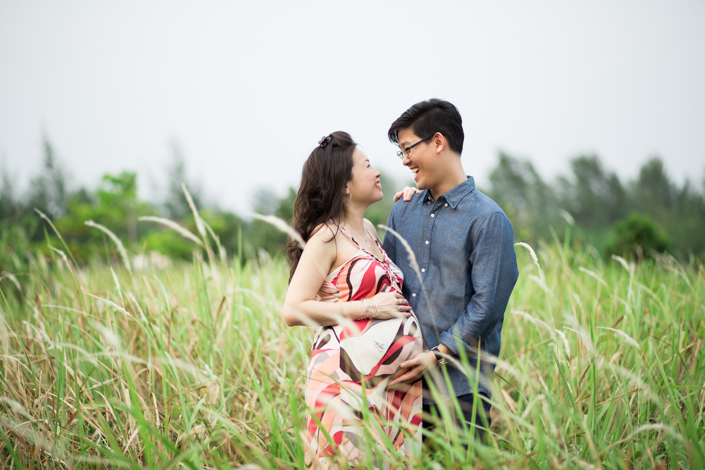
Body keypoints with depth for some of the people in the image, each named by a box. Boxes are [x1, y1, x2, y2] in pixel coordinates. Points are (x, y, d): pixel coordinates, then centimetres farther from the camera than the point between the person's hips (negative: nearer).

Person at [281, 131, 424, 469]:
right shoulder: (327, 236, -6)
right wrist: (370, 308, -13)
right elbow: (293, 311, -15)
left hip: (394, 380, 8)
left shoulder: (368, 229, 17)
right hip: (350, 377, -8)